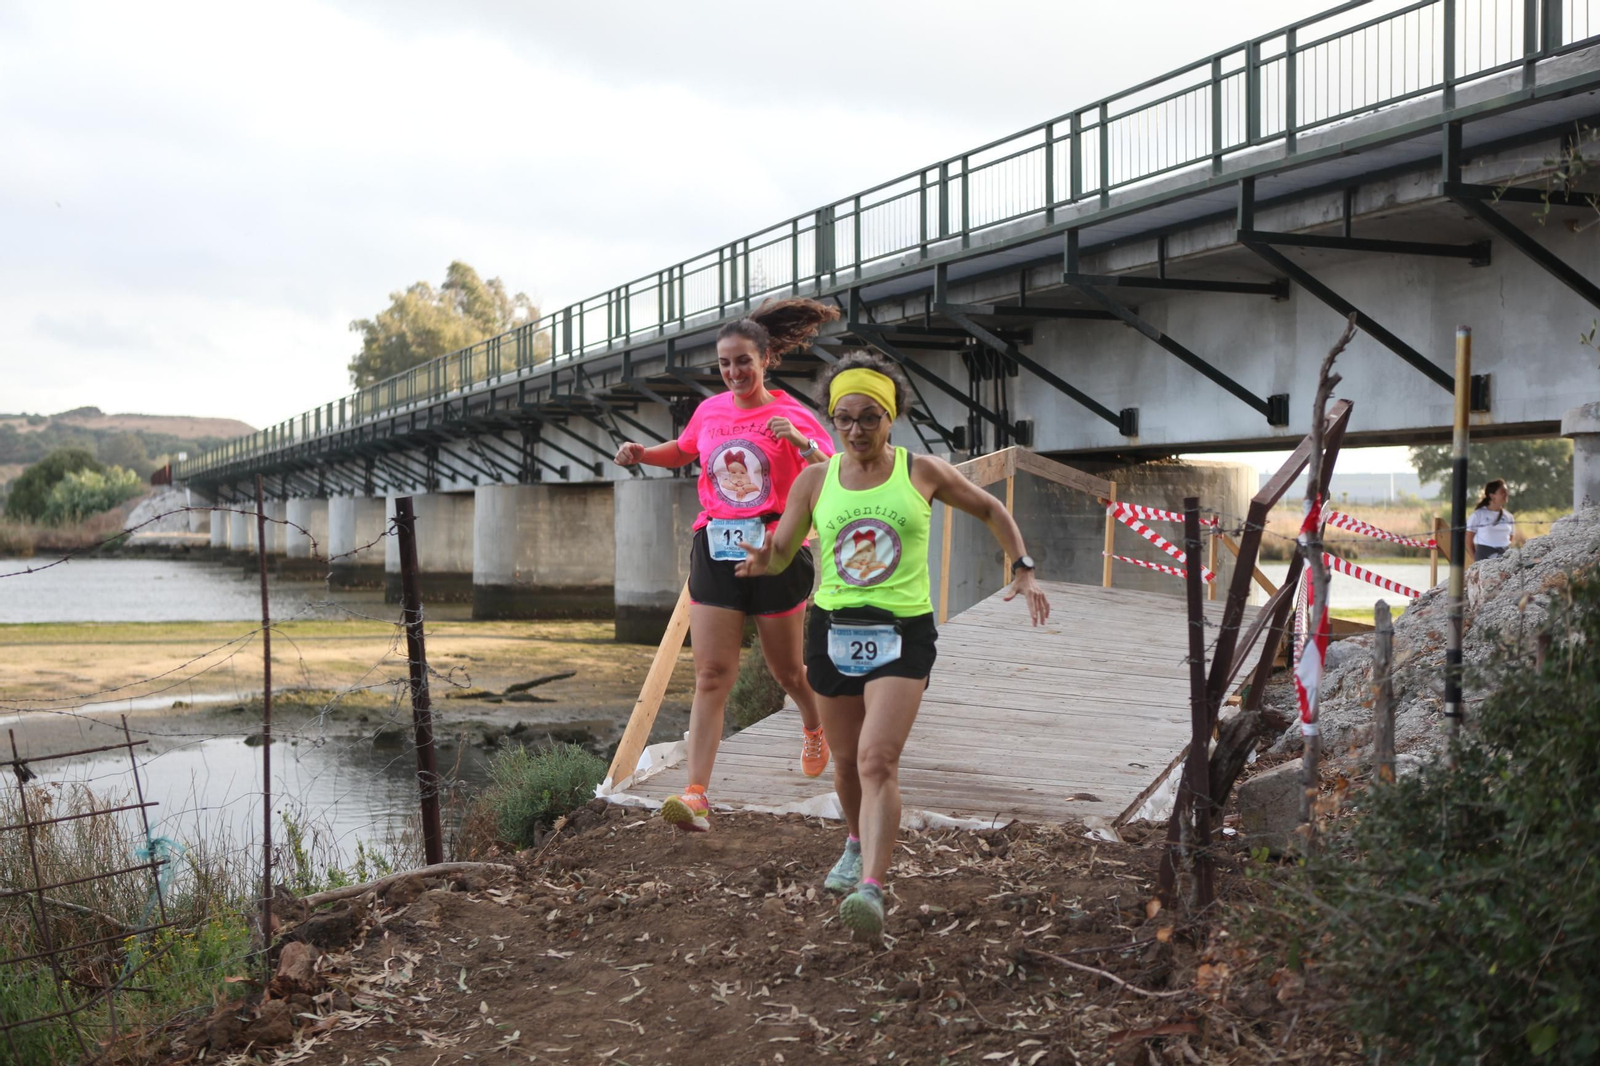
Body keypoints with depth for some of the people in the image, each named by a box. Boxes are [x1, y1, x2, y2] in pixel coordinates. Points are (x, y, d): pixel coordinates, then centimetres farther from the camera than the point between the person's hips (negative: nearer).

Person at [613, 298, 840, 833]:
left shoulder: (791, 414, -6)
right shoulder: (710, 411, 7)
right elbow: (683, 450, 29)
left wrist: (803, 443, -30)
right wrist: (642, 453, 10)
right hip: (715, 551, 3)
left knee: (787, 669, 14)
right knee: (711, 675, -6)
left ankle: (815, 728, 49)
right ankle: (696, 795, -11)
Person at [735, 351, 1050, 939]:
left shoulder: (923, 472, 2)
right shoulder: (814, 482, 5)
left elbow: (991, 510, 17)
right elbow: (781, 552, 9)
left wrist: (1023, 570, 8)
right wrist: (763, 561, -15)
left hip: (903, 631, -3)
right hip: (833, 628, 3)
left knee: (878, 761, -18)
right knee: (847, 760, 15)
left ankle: (871, 889, -26)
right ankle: (858, 844, 44)